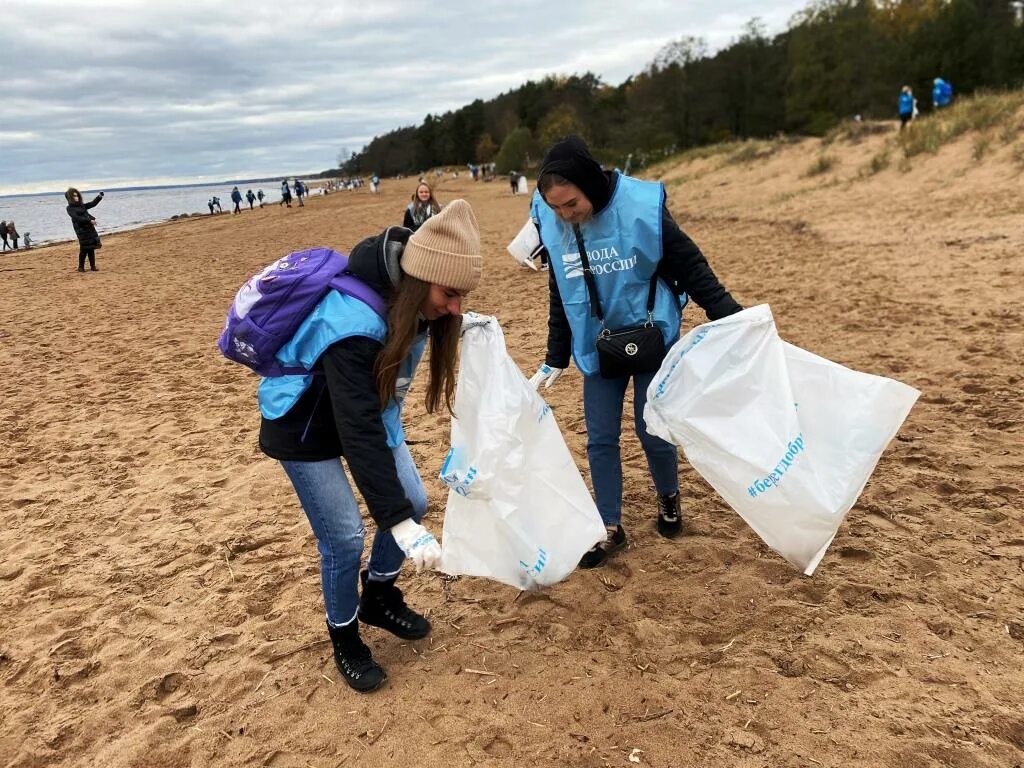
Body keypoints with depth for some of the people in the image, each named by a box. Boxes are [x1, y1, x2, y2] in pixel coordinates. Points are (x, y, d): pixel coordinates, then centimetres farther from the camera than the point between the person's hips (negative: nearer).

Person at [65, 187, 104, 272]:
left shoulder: (82, 205, 16)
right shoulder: (69, 208, -3)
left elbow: (93, 203, 16)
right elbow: (77, 218, -16)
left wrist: (99, 197, 0)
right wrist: (89, 220, -23)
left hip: (90, 229, 6)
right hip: (81, 231, -6)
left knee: (91, 248, 6)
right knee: (84, 249, -6)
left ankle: (93, 266, 13)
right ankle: (81, 267, 5)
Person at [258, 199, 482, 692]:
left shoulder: (408, 298, -14)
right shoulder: (351, 322, -38)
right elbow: (358, 432, -41)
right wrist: (400, 525, -43)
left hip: (365, 407, 8)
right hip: (303, 427, -7)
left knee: (412, 502, 7)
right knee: (344, 539, -7)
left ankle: (379, 598, 31)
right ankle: (344, 637, 20)